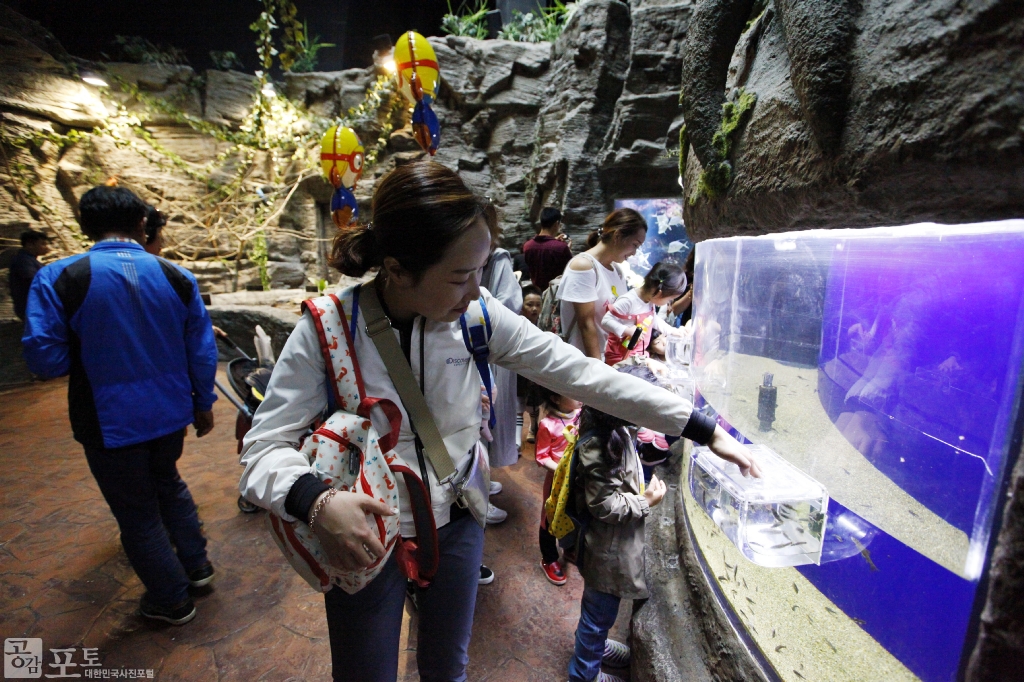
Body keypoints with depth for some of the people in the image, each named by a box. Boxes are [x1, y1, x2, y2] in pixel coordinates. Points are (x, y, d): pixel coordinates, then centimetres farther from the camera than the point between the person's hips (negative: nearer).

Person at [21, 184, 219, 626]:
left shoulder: (57, 279, -14)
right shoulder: (176, 277, -6)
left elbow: (45, 359, -14)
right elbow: (202, 351, -2)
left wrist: (90, 352, 8)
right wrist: (203, 404, 10)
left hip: (110, 423, -3)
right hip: (170, 414, 3)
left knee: (137, 514, 14)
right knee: (168, 484, 28)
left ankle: (172, 601, 30)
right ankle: (197, 564, 39)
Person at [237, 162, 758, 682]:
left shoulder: (477, 315, -15)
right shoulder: (325, 329, -21)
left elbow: (580, 374, -14)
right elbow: (263, 448, -17)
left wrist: (704, 430, -13)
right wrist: (317, 501, -40)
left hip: (456, 525, 2)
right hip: (361, 538, -1)